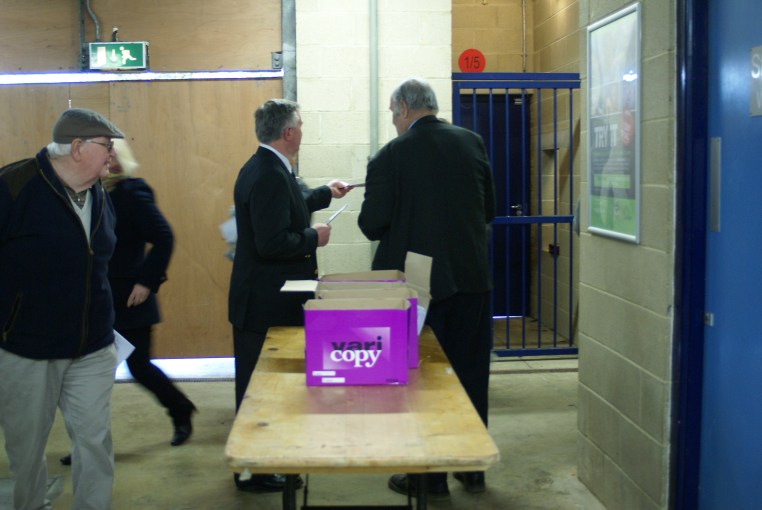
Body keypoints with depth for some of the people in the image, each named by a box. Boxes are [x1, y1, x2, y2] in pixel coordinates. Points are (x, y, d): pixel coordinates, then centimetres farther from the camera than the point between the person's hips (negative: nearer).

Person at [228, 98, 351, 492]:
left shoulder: (263, 168, 10)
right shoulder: (270, 176, -22)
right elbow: (273, 242, -29)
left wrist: (326, 193, 36)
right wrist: (314, 237, -13)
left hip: (259, 298, 11)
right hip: (266, 303, -11)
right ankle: (255, 472, 13)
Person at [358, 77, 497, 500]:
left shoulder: (390, 156, -12)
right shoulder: (472, 142, 2)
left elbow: (373, 225, -11)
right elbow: (489, 209, 9)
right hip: (472, 277, 4)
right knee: (471, 373, 15)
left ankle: (430, 474, 16)